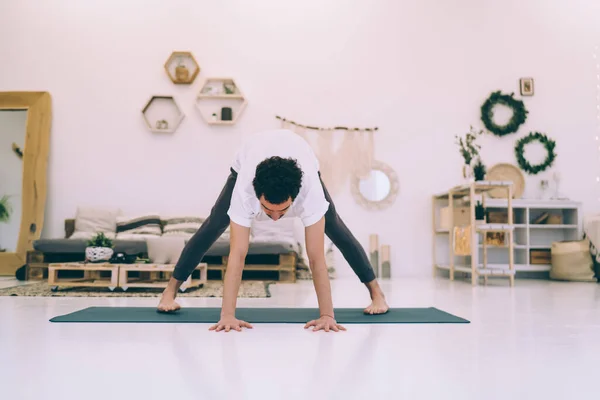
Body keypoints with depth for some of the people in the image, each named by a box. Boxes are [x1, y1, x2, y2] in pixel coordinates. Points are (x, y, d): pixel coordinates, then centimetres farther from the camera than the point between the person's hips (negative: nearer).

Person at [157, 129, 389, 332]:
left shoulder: (310, 190, -47)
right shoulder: (244, 190, -46)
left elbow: (316, 258, -44)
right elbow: (237, 255, -46)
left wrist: (327, 314, -46)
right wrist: (227, 315, -50)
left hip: (302, 161, 0)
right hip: (248, 159, 0)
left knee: (336, 230, -4)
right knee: (212, 228, -6)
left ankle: (376, 293, 12)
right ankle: (170, 291, 9)